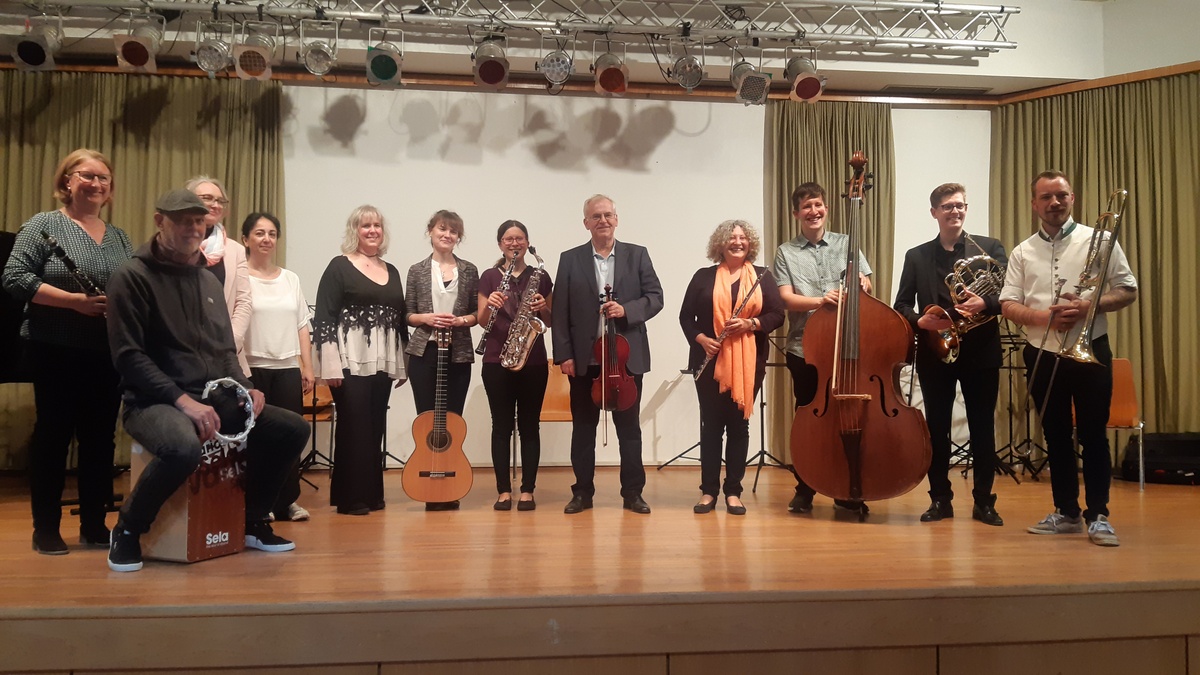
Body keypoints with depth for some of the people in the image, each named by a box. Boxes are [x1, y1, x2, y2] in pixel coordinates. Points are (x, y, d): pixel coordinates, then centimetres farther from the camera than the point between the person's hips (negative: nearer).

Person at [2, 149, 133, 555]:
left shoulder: (120, 237, 13)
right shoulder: (44, 225, -2)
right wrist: (75, 300, -19)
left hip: (108, 354, 5)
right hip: (57, 351, -5)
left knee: (100, 438, 8)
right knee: (53, 434, 2)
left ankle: (94, 526, 18)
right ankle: (45, 529, 13)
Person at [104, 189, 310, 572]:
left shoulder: (209, 281, 16)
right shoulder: (133, 276, -6)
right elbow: (128, 356, -14)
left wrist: (244, 389, -1)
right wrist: (183, 400, -24)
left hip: (214, 400, 7)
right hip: (155, 402, -7)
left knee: (294, 429, -7)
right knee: (185, 447, -39)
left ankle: (252, 522, 12)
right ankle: (128, 529, -9)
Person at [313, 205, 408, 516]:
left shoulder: (391, 271, 15)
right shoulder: (339, 267, -3)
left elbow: (400, 319, 17)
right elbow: (324, 317, -9)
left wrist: (402, 365, 14)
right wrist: (331, 365, -17)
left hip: (382, 362, 5)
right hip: (351, 361, -5)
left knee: (375, 428, 9)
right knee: (354, 427, -4)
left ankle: (372, 494, 18)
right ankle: (350, 498, 5)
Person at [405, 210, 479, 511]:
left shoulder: (469, 271, 6)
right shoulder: (417, 271, 5)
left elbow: (478, 313, 8)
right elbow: (407, 314, 6)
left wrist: (462, 320, -12)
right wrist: (426, 318, -13)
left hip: (459, 354, 0)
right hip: (424, 353, 0)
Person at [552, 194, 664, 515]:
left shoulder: (637, 255, 6)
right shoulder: (570, 259, 5)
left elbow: (655, 297, 1)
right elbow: (560, 311, 1)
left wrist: (626, 309, -17)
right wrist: (564, 354, -6)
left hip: (627, 356, 0)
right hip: (583, 359, 0)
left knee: (629, 427, 6)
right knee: (583, 427, 8)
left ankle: (633, 492, 15)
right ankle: (582, 492, 18)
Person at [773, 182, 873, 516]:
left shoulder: (846, 244, 9)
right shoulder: (786, 253, 4)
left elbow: (866, 284, 4)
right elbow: (787, 299, -7)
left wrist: (861, 285, -20)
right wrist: (819, 300, -25)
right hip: (804, 349, -1)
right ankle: (805, 488, 20)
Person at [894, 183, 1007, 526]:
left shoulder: (989, 247, 5)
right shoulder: (916, 256, 8)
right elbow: (902, 305, 5)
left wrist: (984, 303, -26)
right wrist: (919, 320, -15)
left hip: (980, 351, -1)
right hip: (935, 352, 1)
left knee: (983, 428, 5)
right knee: (936, 427, 6)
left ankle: (984, 501, 16)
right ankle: (940, 498, 17)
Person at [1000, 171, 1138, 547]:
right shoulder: (1023, 252, 7)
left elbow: (1128, 291, 0)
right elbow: (1008, 305, 2)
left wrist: (1090, 305, -17)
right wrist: (1044, 316, -16)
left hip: (1090, 351, -2)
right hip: (1042, 356, 3)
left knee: (1093, 435, 0)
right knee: (1056, 436, 10)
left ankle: (1098, 515, 8)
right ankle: (1066, 512, 20)